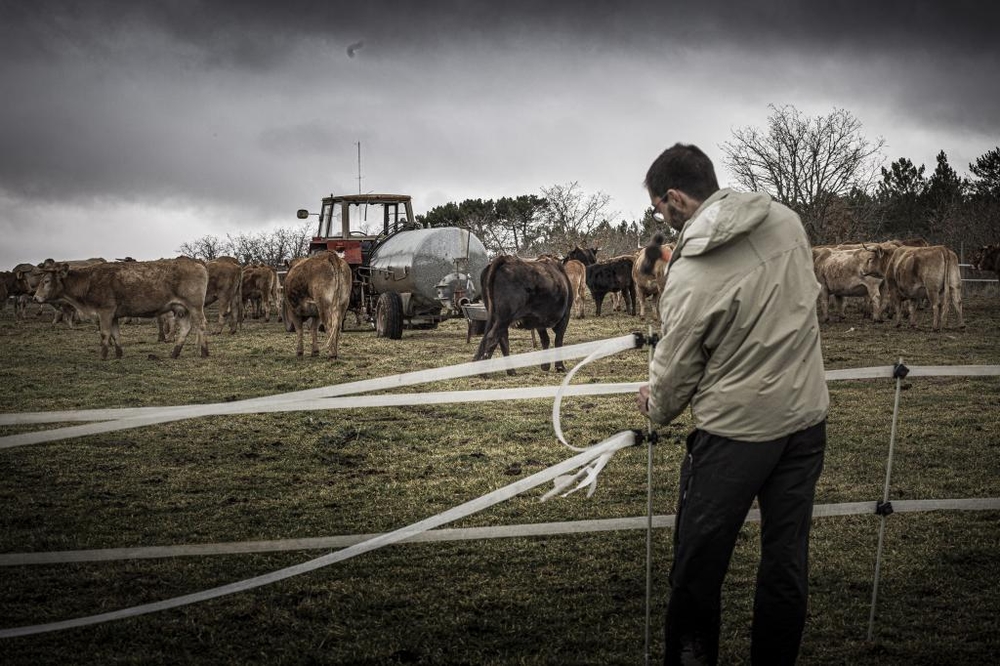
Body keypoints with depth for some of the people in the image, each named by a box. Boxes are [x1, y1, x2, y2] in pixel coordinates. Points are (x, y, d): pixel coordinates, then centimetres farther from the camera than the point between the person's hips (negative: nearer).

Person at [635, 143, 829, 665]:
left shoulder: (690, 276, -18)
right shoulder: (785, 220, -1)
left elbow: (675, 372, -7)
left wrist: (656, 407, 14)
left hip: (734, 430, -6)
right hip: (806, 417, 6)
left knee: (697, 565, 10)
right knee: (787, 561, 15)